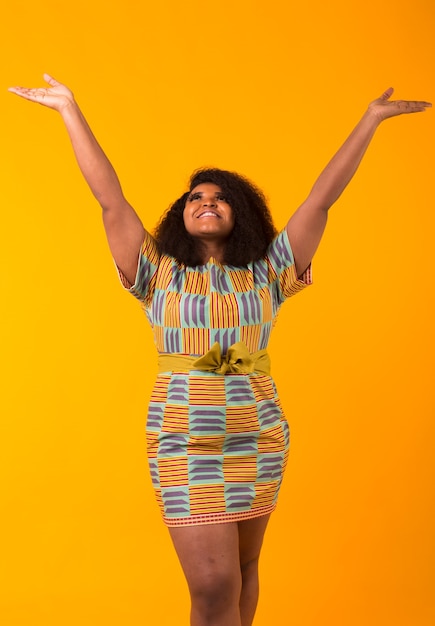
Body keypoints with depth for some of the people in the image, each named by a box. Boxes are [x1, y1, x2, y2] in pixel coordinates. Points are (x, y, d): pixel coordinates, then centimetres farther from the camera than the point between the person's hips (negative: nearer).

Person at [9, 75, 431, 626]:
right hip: (184, 447, -2)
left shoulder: (264, 274, 5)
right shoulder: (160, 275, 3)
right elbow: (110, 199, 1)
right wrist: (69, 110, 1)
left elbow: (323, 197, 3)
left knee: (242, 571, 15)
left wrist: (371, 119, 3)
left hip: (260, 441, 2)